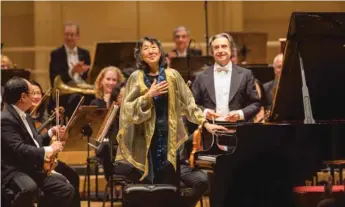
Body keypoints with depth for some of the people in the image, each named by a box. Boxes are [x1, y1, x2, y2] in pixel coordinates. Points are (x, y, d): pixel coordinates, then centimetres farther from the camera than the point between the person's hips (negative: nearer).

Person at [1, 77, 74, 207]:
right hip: (13, 171, -10)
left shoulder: (23, 116, 15)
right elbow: (19, 149, -28)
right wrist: (49, 150, -23)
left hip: (33, 168, 10)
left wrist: (51, 133, 16)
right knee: (29, 188, -40)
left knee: (66, 189, 1)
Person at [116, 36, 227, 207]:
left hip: (169, 138, 1)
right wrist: (149, 95, -16)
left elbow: (188, 103, 6)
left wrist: (205, 123, 1)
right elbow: (128, 110, -5)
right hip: (146, 140, -1)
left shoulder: (172, 75, 4)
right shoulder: (136, 77, 0)